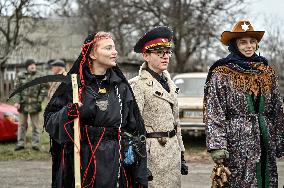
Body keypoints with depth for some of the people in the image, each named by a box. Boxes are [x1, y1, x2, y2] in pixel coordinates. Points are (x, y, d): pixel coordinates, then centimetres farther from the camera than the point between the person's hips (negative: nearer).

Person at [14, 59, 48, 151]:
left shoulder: (40, 76, -1)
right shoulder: (21, 76, 3)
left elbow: (43, 89, 1)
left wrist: (39, 101, -7)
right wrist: (17, 101, -5)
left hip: (35, 105, -1)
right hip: (23, 104, 1)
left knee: (35, 125, 4)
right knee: (22, 125, 9)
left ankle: (35, 144, 10)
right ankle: (20, 144, 15)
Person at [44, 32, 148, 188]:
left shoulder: (121, 86, 9)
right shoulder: (73, 84, 1)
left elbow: (135, 128, 8)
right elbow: (49, 118, 1)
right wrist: (67, 114, -21)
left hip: (114, 162, 2)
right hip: (82, 161, -2)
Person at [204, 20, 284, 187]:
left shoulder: (268, 73, 14)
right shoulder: (221, 74, -1)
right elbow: (213, 114, -7)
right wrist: (217, 146, -15)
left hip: (266, 144, 5)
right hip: (237, 144, -5)